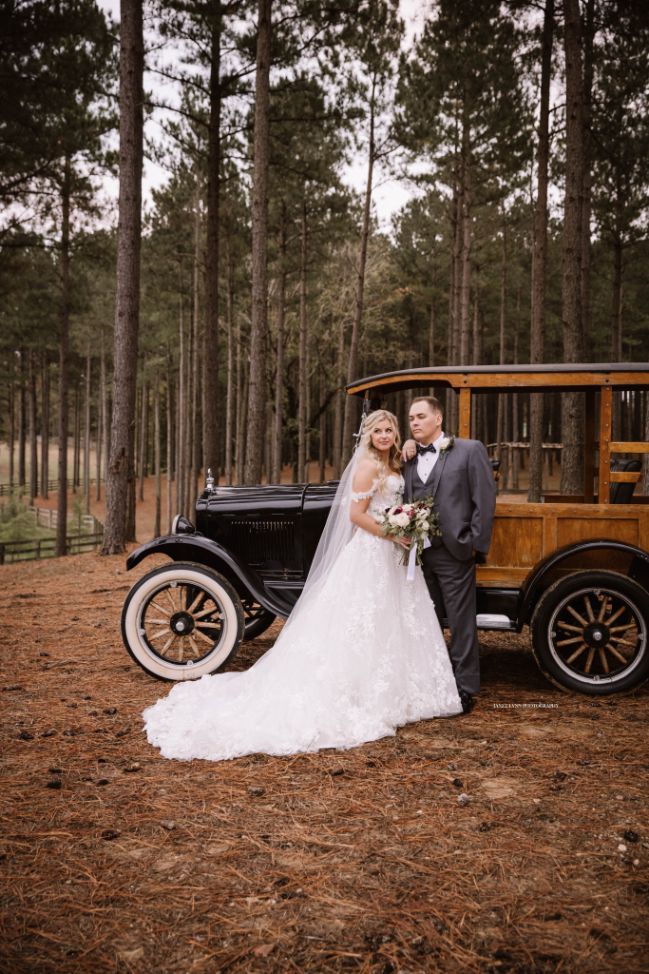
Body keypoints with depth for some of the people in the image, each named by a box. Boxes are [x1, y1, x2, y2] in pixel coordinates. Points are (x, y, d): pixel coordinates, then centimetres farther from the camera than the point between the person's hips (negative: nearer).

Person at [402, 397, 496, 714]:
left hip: (453, 551, -5)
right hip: (418, 553, 5)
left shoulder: (470, 450, -2)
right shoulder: (407, 457, 13)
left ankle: (464, 690, 13)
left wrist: (476, 544, -10)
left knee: (461, 625, 3)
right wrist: (403, 454, 1)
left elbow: (485, 498, -6)